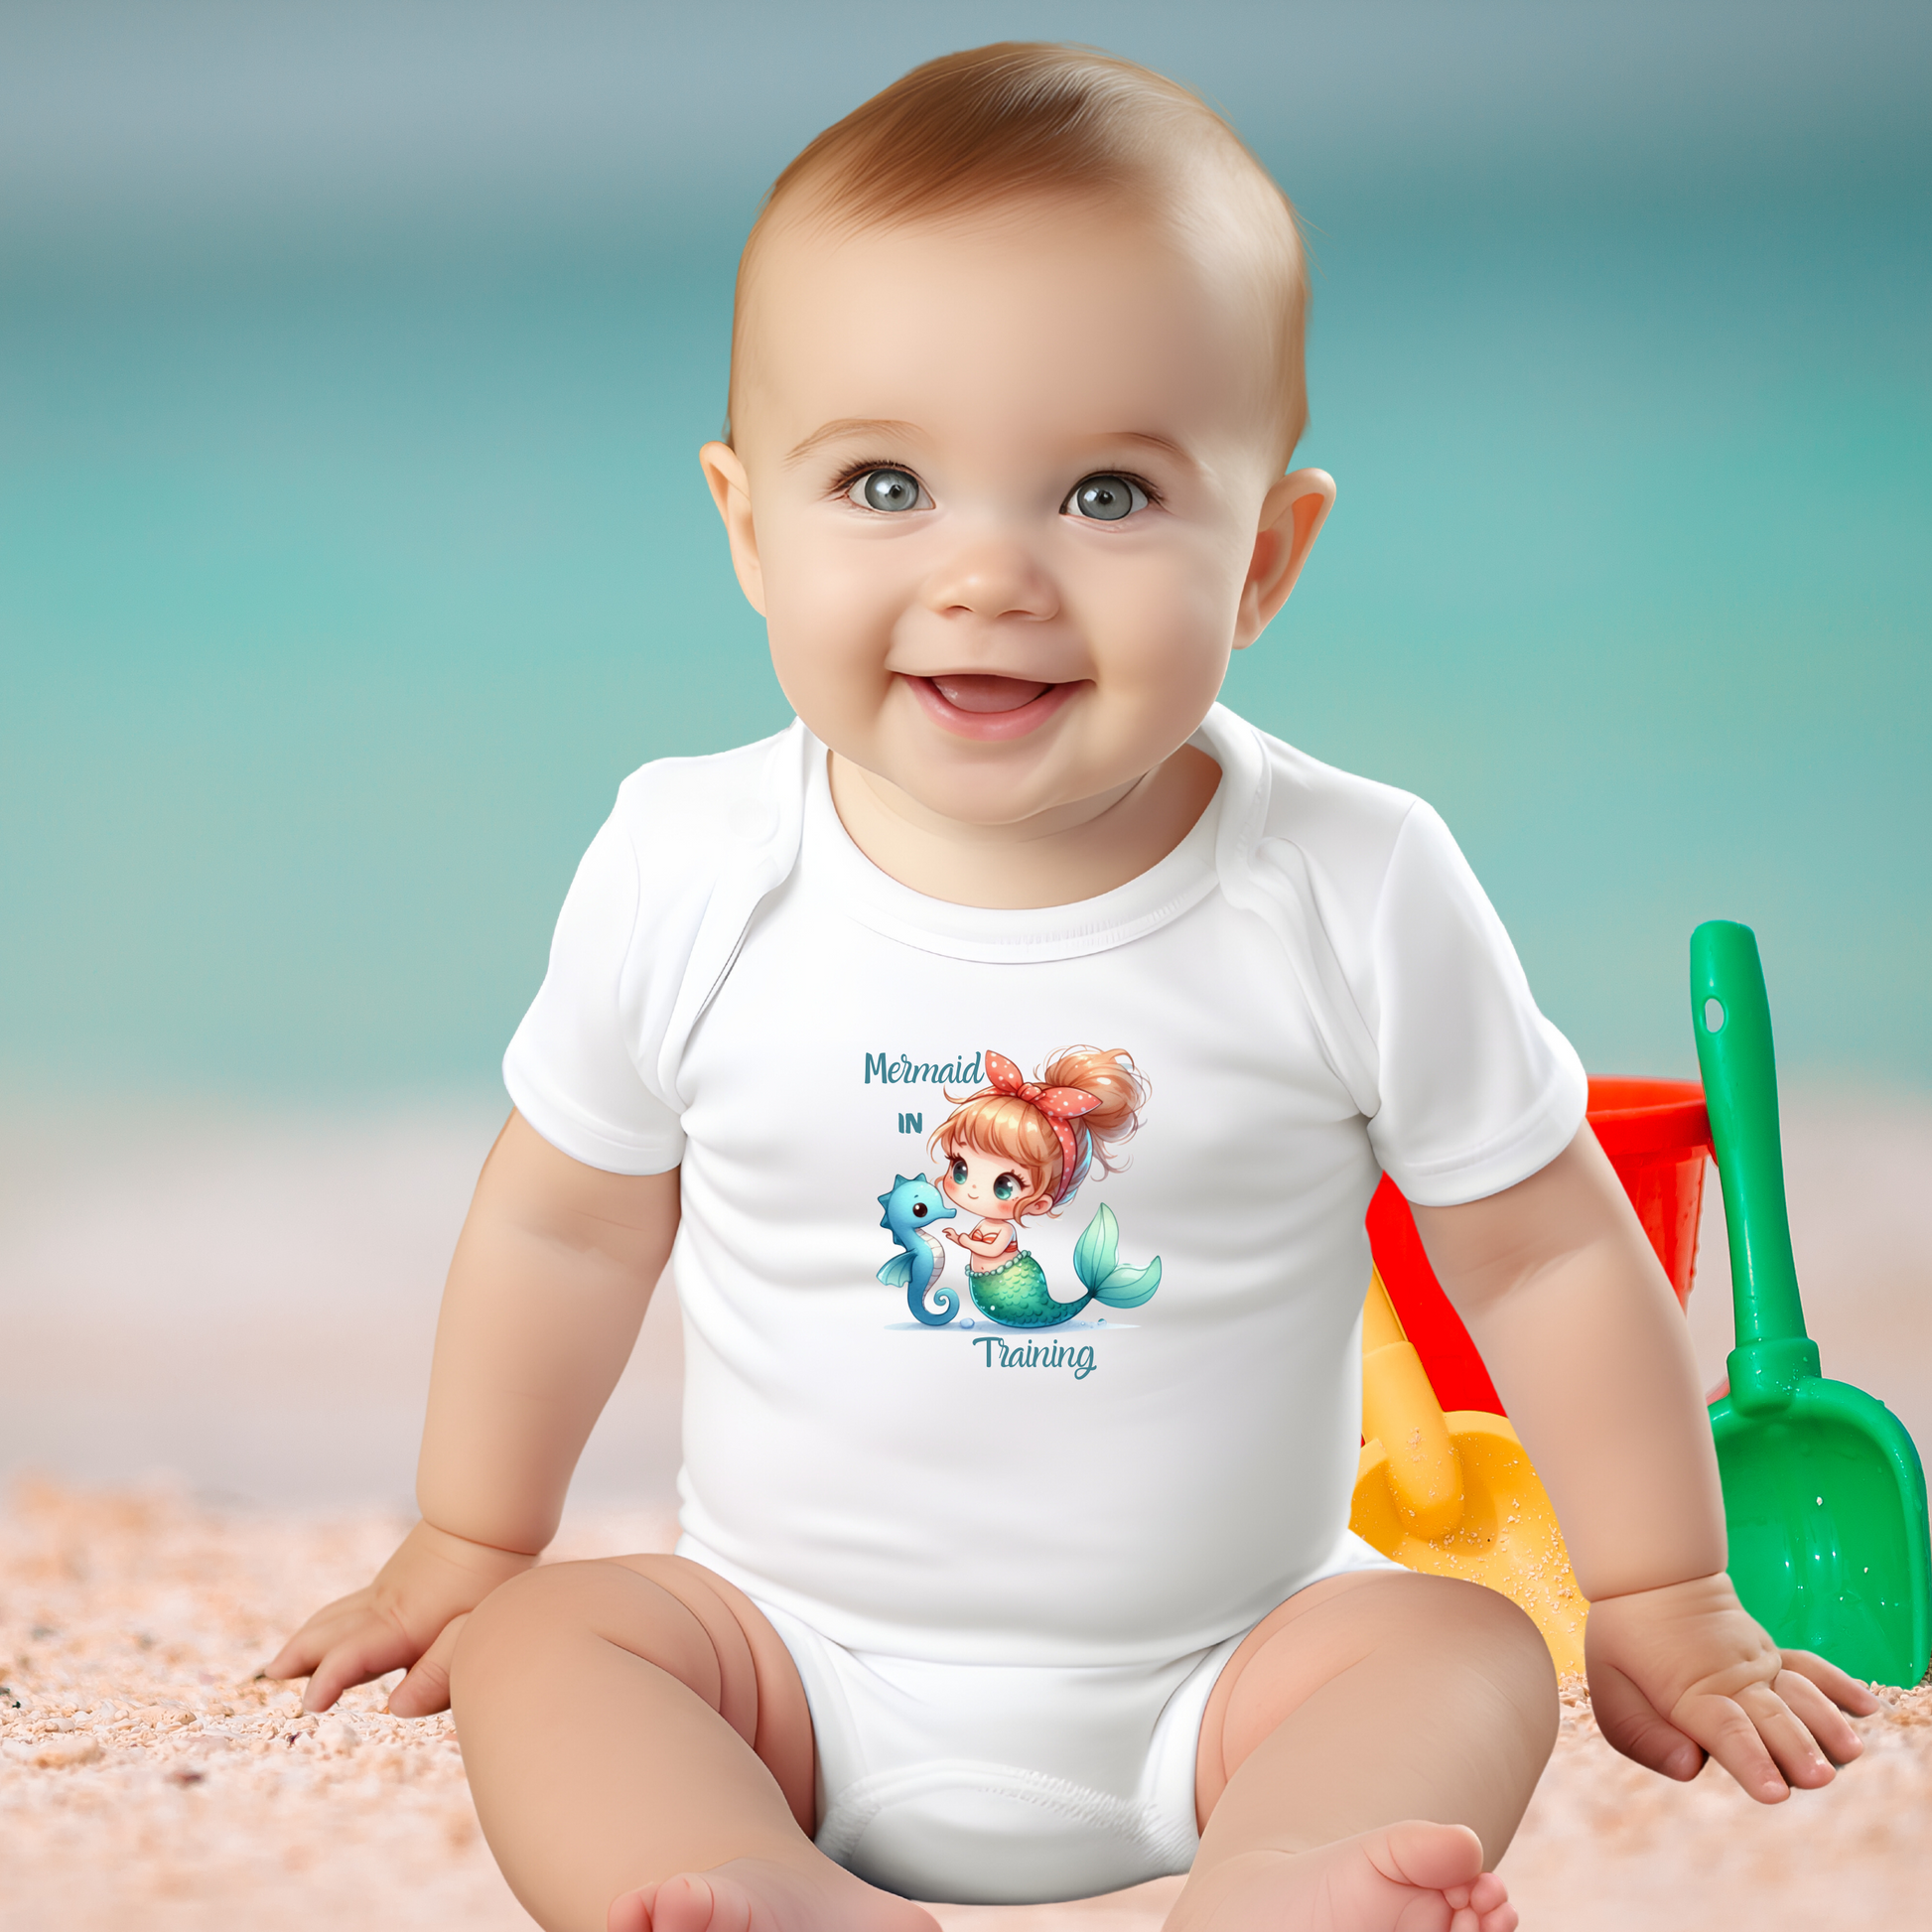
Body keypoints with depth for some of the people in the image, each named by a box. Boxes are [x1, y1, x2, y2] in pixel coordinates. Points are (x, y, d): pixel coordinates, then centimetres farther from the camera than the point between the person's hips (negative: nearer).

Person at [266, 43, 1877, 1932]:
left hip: (1222, 1669, -1)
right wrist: (463, 1551, 14)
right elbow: (566, 1226, 5)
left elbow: (1543, 1255, -1)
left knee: (1465, 1654, -23)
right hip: (796, 1665, 1)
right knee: (542, 1647, -20)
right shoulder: (688, 874, -11)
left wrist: (1663, 1608, 5)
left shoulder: (1358, 896, -14)